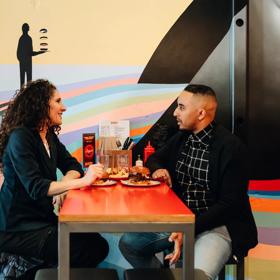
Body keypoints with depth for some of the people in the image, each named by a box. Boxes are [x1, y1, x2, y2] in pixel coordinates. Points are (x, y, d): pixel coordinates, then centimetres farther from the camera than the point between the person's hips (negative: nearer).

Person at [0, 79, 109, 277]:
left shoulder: (50, 135, 9)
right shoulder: (20, 137, -17)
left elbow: (73, 166, 7)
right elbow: (35, 188, -25)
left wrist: (62, 187, -15)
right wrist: (83, 181, -32)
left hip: (43, 217, 8)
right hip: (17, 228, -8)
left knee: (99, 246, -6)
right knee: (86, 251, -18)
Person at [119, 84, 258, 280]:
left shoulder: (231, 147, -15)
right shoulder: (181, 137, 5)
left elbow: (229, 204, -17)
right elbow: (155, 158, 23)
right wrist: (158, 169, -2)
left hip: (217, 225, -6)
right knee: (128, 243, -8)